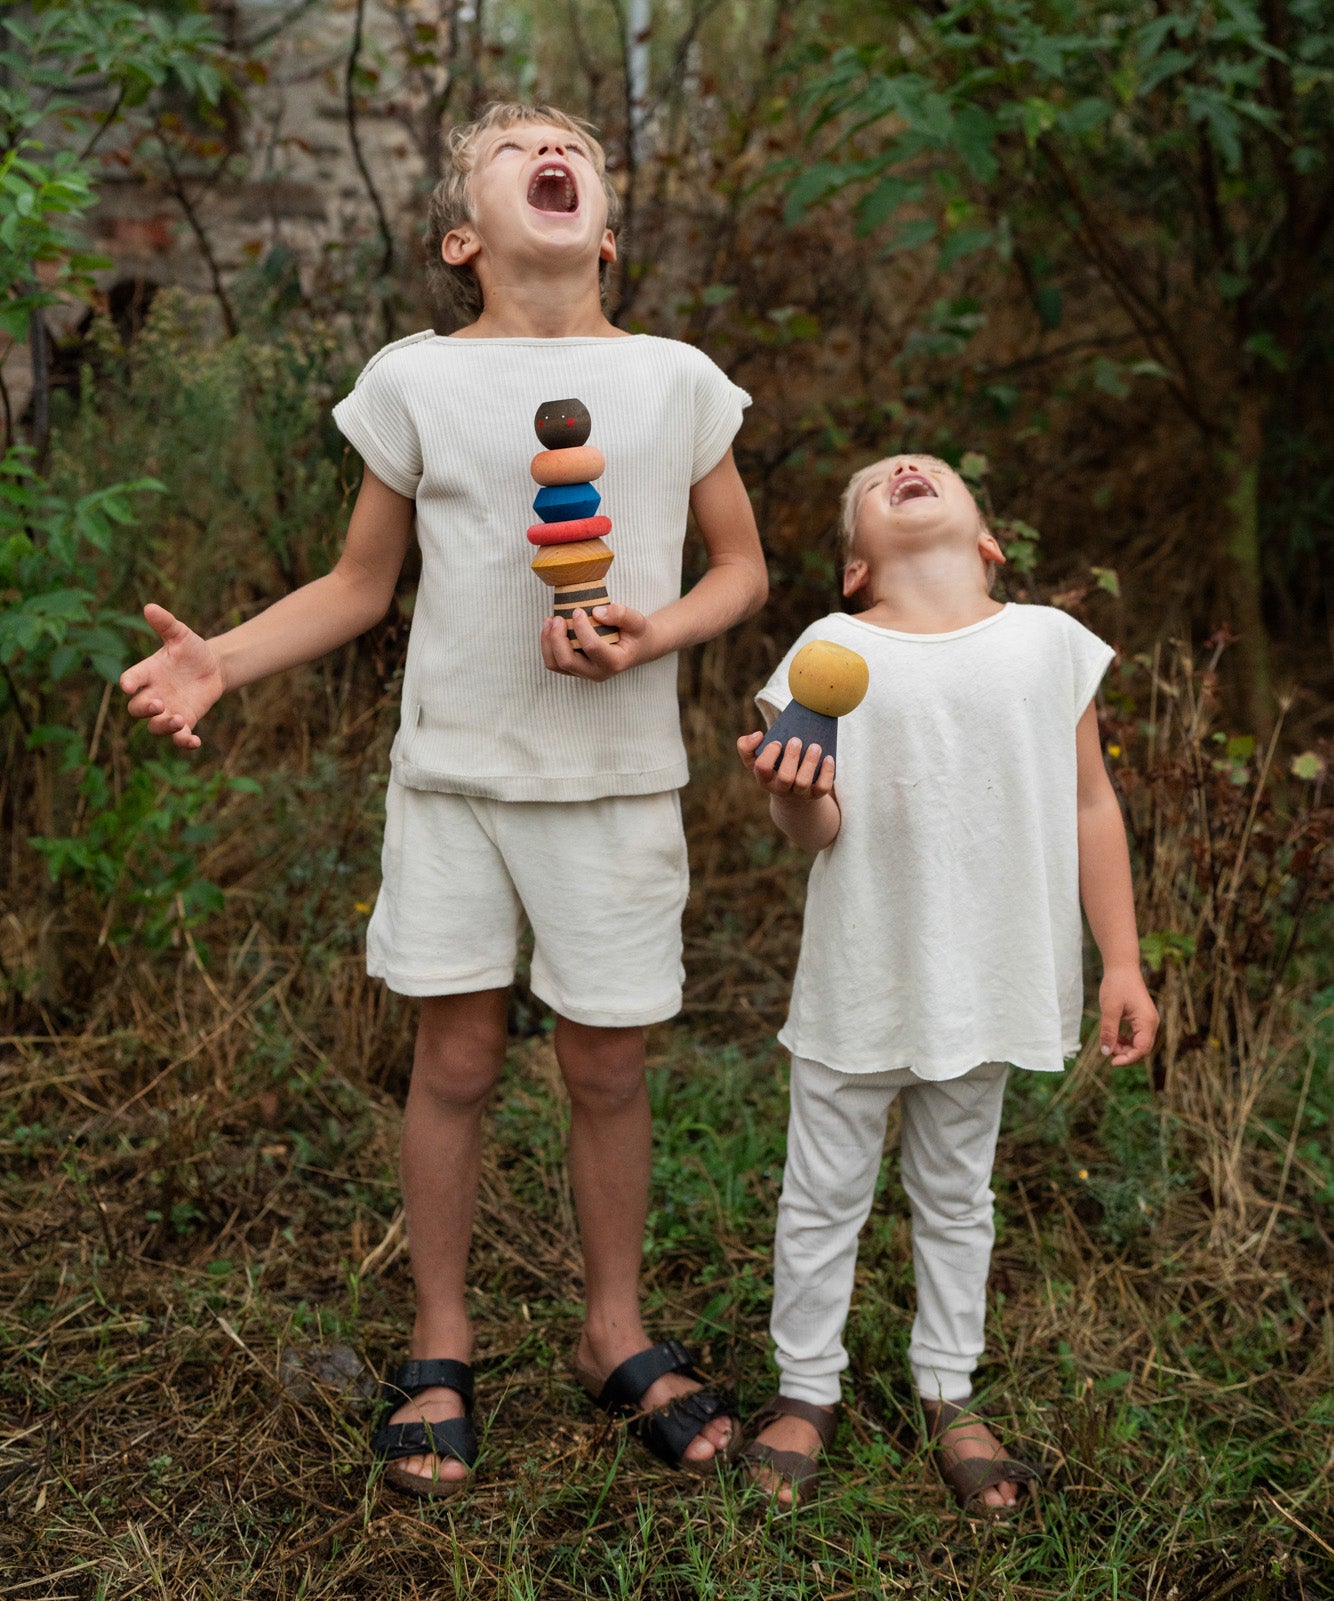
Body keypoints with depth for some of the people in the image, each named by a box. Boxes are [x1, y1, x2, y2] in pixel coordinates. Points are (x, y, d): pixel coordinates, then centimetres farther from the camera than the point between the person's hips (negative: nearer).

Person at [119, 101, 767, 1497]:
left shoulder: (675, 379, 1)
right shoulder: (415, 381, 0)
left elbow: (740, 566, 10)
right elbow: (359, 585, 6)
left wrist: (653, 634, -11)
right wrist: (219, 660, -10)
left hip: (614, 775, 1)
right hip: (453, 768, 0)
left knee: (607, 1066, 7)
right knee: (456, 1058, 6)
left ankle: (614, 1334, 28)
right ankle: (439, 1349, 25)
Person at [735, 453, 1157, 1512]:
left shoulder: (1049, 642, 0)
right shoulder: (832, 651, -6)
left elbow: (1089, 807, 4)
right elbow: (820, 829, -9)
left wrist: (1122, 962, 2)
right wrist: (793, 790, -33)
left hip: (985, 982, 2)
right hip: (860, 979, -1)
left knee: (957, 1195, 18)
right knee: (825, 1195, 12)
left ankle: (949, 1393, 35)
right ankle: (807, 1389, 31)